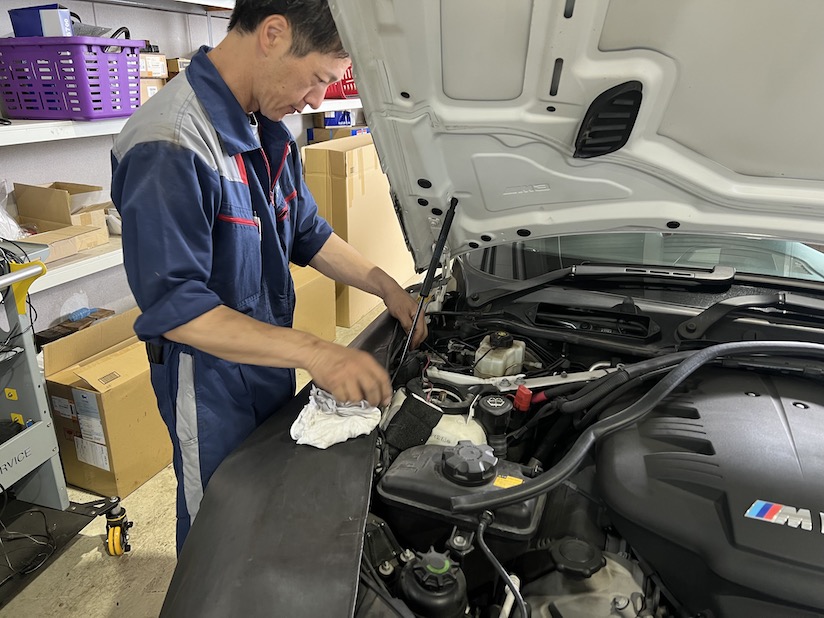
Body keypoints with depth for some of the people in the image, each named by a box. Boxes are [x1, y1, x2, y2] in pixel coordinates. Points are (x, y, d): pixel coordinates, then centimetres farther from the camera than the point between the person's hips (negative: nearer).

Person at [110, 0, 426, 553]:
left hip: (271, 365, 9)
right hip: (212, 381, -8)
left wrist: (386, 285, -1)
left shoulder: (271, 134, 2)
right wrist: (314, 353, -35)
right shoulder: (170, 144, -27)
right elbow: (174, 307, -30)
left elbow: (309, 234, 11)